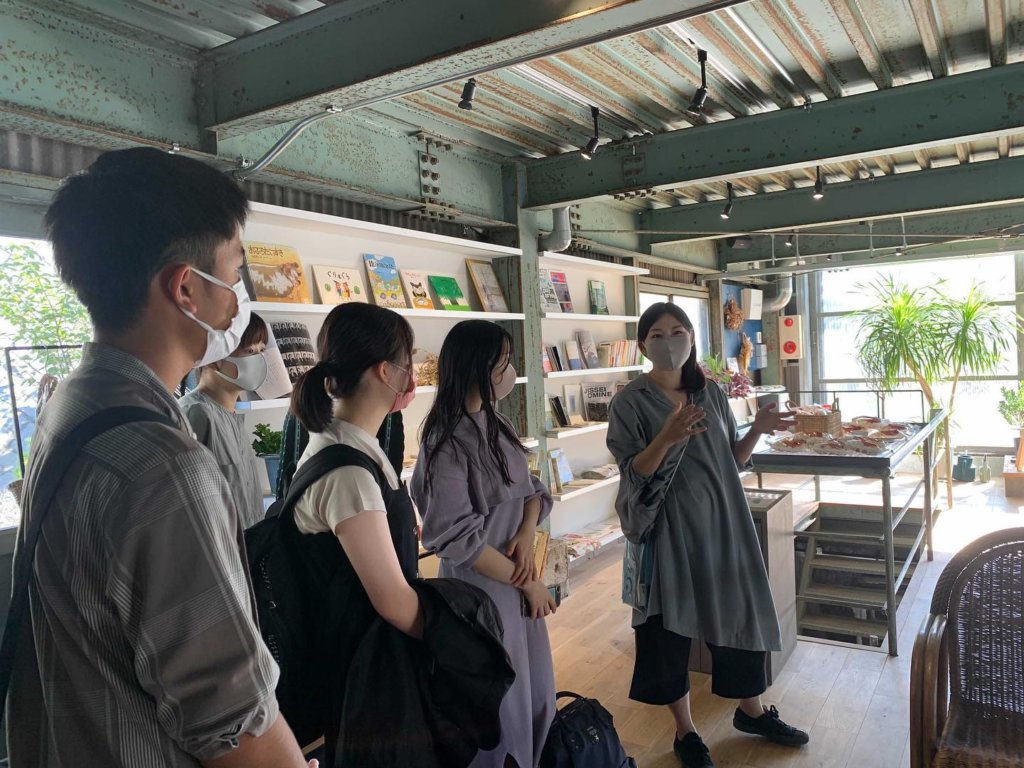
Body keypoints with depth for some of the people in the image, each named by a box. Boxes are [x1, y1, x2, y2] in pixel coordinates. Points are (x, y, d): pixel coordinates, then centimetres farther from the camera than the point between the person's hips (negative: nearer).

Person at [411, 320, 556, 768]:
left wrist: (527, 533, -13)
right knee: (499, 699, 9)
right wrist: (527, 582, -14)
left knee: (534, 686, 21)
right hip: (483, 586, -8)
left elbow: (530, 489, 8)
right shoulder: (447, 444, -21)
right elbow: (457, 538, -22)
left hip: (519, 577, 8)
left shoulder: (497, 425, 4)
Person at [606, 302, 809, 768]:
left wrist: (758, 430, -8)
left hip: (721, 521, 5)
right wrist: (667, 438, -31)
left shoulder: (711, 394, 6)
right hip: (667, 529, -4)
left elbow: (732, 461, 10)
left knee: (738, 612, 13)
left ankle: (751, 711, 37)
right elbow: (634, 473, -14)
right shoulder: (630, 402, -8)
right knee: (671, 624, 5)